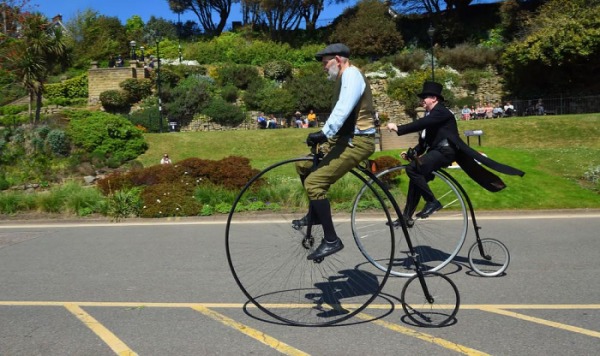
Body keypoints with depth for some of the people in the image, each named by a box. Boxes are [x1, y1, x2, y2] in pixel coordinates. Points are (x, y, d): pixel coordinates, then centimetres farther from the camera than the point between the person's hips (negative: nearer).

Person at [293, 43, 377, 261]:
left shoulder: (351, 75, -11)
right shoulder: (344, 78, 22)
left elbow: (343, 109, -26)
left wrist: (324, 133, -34)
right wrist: (326, 135, 11)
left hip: (357, 141, -10)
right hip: (345, 138, 10)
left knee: (314, 182, -18)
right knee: (303, 165, 15)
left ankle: (331, 240, -12)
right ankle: (315, 214, 25)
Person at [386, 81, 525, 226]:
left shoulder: (440, 112, -9)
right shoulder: (429, 114, 21)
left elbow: (421, 124, -26)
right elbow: (424, 140, 18)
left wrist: (399, 128, -29)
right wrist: (412, 152, 3)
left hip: (445, 151, -10)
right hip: (436, 151, 10)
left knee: (412, 168, -26)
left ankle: (431, 201, -16)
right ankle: (407, 216, 12)